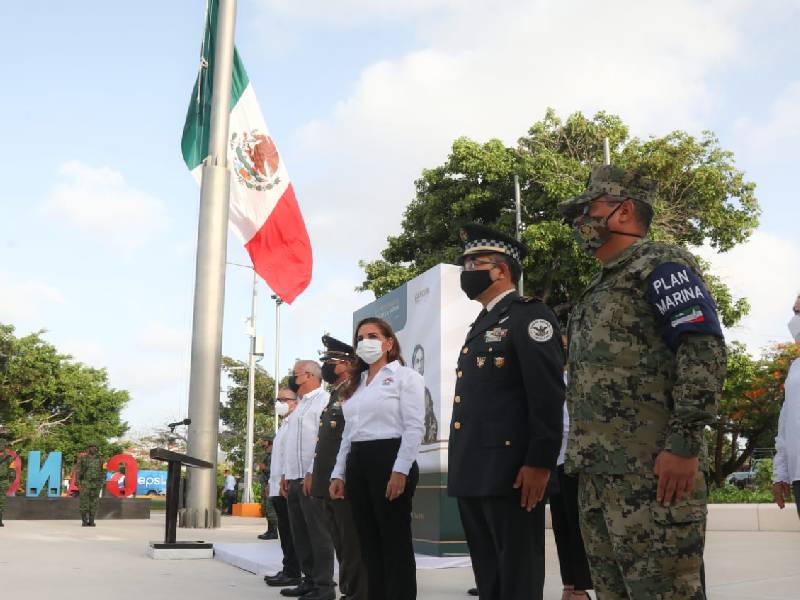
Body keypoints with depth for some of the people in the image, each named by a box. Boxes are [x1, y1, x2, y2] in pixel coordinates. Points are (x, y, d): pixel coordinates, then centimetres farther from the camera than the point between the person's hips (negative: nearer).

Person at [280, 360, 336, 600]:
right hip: (295, 479, 9)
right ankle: (309, 580, 20)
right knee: (300, 534, 11)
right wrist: (286, 474, 19)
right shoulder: (300, 404, 21)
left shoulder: (323, 400, -8)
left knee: (318, 533, -6)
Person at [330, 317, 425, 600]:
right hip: (357, 463, 7)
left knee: (395, 542, -3)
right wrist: (338, 473, 12)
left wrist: (400, 471, -19)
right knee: (369, 542, 10)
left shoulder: (405, 376, -1)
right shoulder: (356, 384, 20)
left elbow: (414, 428, -10)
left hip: (389, 459, -7)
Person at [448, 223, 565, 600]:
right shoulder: (481, 325, 23)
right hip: (473, 474, 9)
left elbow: (548, 394, -15)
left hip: (510, 471, -9)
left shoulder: (528, 314, -5)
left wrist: (539, 463, -21)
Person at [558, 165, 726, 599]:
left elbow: (704, 347, -16)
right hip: (597, 470, 9)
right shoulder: (601, 287, 24)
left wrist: (684, 443, -22)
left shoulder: (659, 265, -3)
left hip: (650, 468, -9)